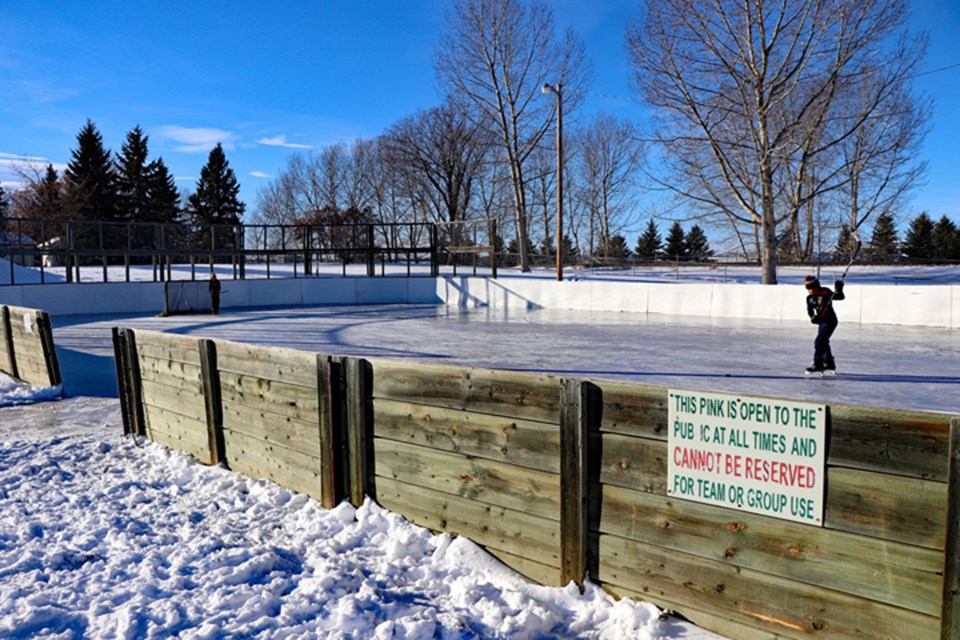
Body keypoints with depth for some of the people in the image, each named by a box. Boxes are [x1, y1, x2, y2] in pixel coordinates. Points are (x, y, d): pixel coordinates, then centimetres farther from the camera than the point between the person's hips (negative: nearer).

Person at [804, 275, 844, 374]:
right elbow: (810, 310, 9)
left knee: (819, 342, -14)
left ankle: (818, 365, -11)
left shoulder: (825, 292, -15)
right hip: (822, 322, 9)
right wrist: (813, 317, -10)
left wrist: (839, 290, -34)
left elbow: (840, 297, -16)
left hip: (830, 321, -9)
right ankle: (830, 364, 33)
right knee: (824, 343, 18)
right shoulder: (809, 298, 5)